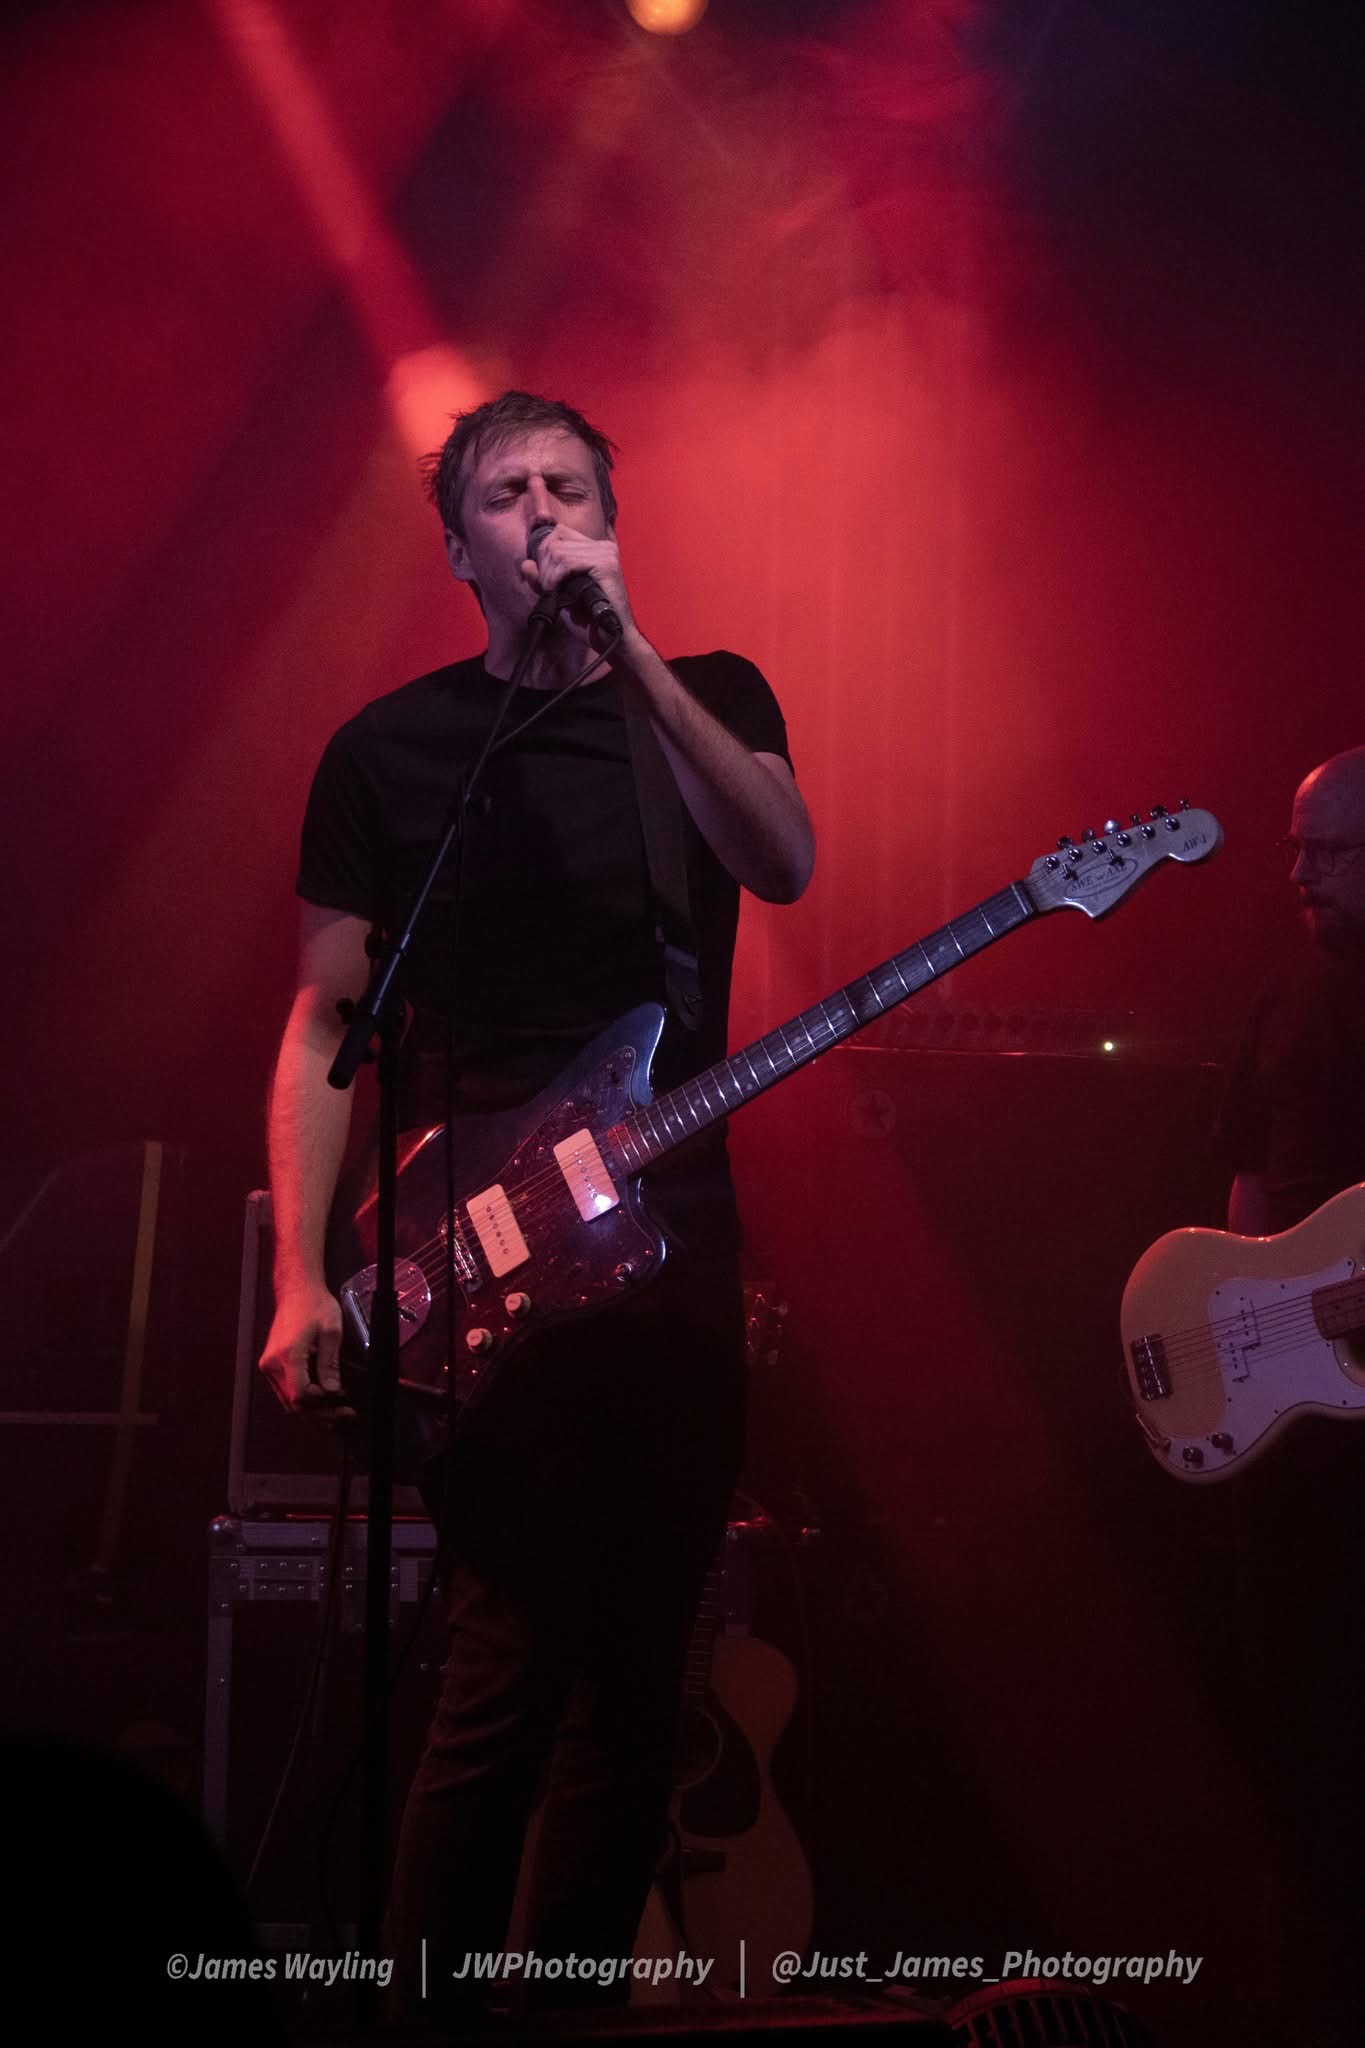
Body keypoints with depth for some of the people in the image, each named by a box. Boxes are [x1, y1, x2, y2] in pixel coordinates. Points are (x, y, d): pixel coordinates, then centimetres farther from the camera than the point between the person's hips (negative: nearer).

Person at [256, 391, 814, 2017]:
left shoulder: (710, 699, 11)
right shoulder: (390, 750, 7)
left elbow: (782, 864, -11)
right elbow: (323, 1025, 4)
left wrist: (626, 649, -17)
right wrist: (300, 1280, -7)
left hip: (674, 1243, 3)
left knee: (638, 1672, 6)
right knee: (511, 1667, -13)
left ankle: (578, 2000, 18)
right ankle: (430, 2005, -4)